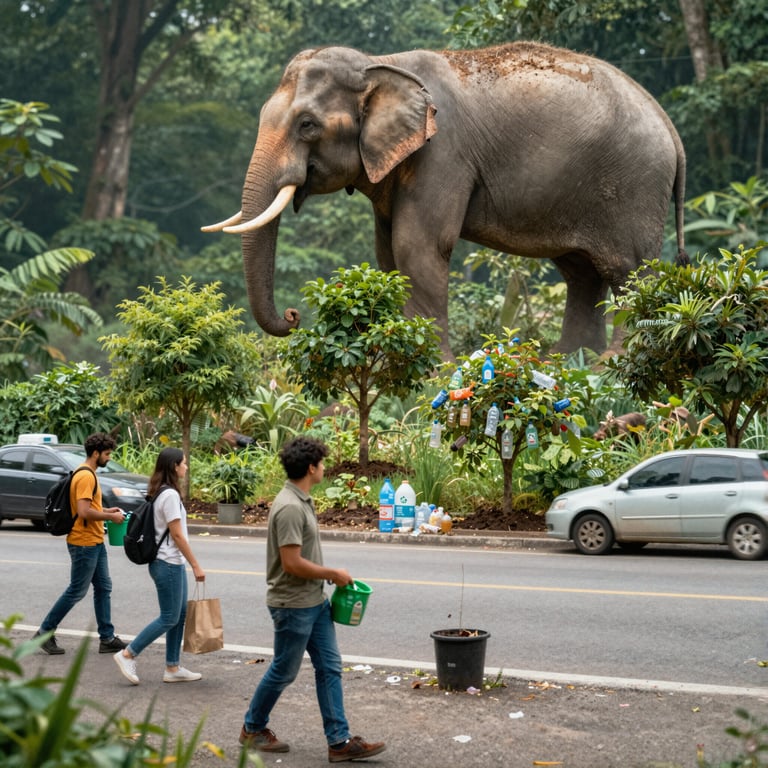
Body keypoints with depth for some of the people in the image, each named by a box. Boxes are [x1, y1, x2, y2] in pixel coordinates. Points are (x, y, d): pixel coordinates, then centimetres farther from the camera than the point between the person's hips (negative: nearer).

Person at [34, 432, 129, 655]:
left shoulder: (88, 474, 13)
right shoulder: (86, 477, -19)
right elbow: (84, 512, -26)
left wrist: (106, 511, 10)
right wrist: (111, 517, -15)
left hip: (95, 543, 10)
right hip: (84, 544, -10)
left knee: (104, 588, 11)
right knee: (76, 591, -1)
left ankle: (107, 638, 14)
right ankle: (45, 633, 10)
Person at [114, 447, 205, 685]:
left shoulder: (161, 493, 11)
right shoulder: (170, 495, -17)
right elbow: (177, 535, -19)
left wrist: (188, 564, 17)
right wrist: (196, 566, -15)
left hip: (173, 563, 10)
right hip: (168, 564, -10)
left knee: (180, 615, 12)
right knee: (169, 618, -2)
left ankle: (173, 669, 16)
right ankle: (127, 654, 4)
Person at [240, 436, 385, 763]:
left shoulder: (302, 501, 8)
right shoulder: (290, 508, -23)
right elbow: (292, 563, -26)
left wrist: (330, 576, 11)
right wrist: (333, 574, -14)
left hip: (315, 601, 9)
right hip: (293, 605, -9)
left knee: (329, 668, 8)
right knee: (283, 672, 7)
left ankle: (339, 741, 12)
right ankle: (253, 729, 27)